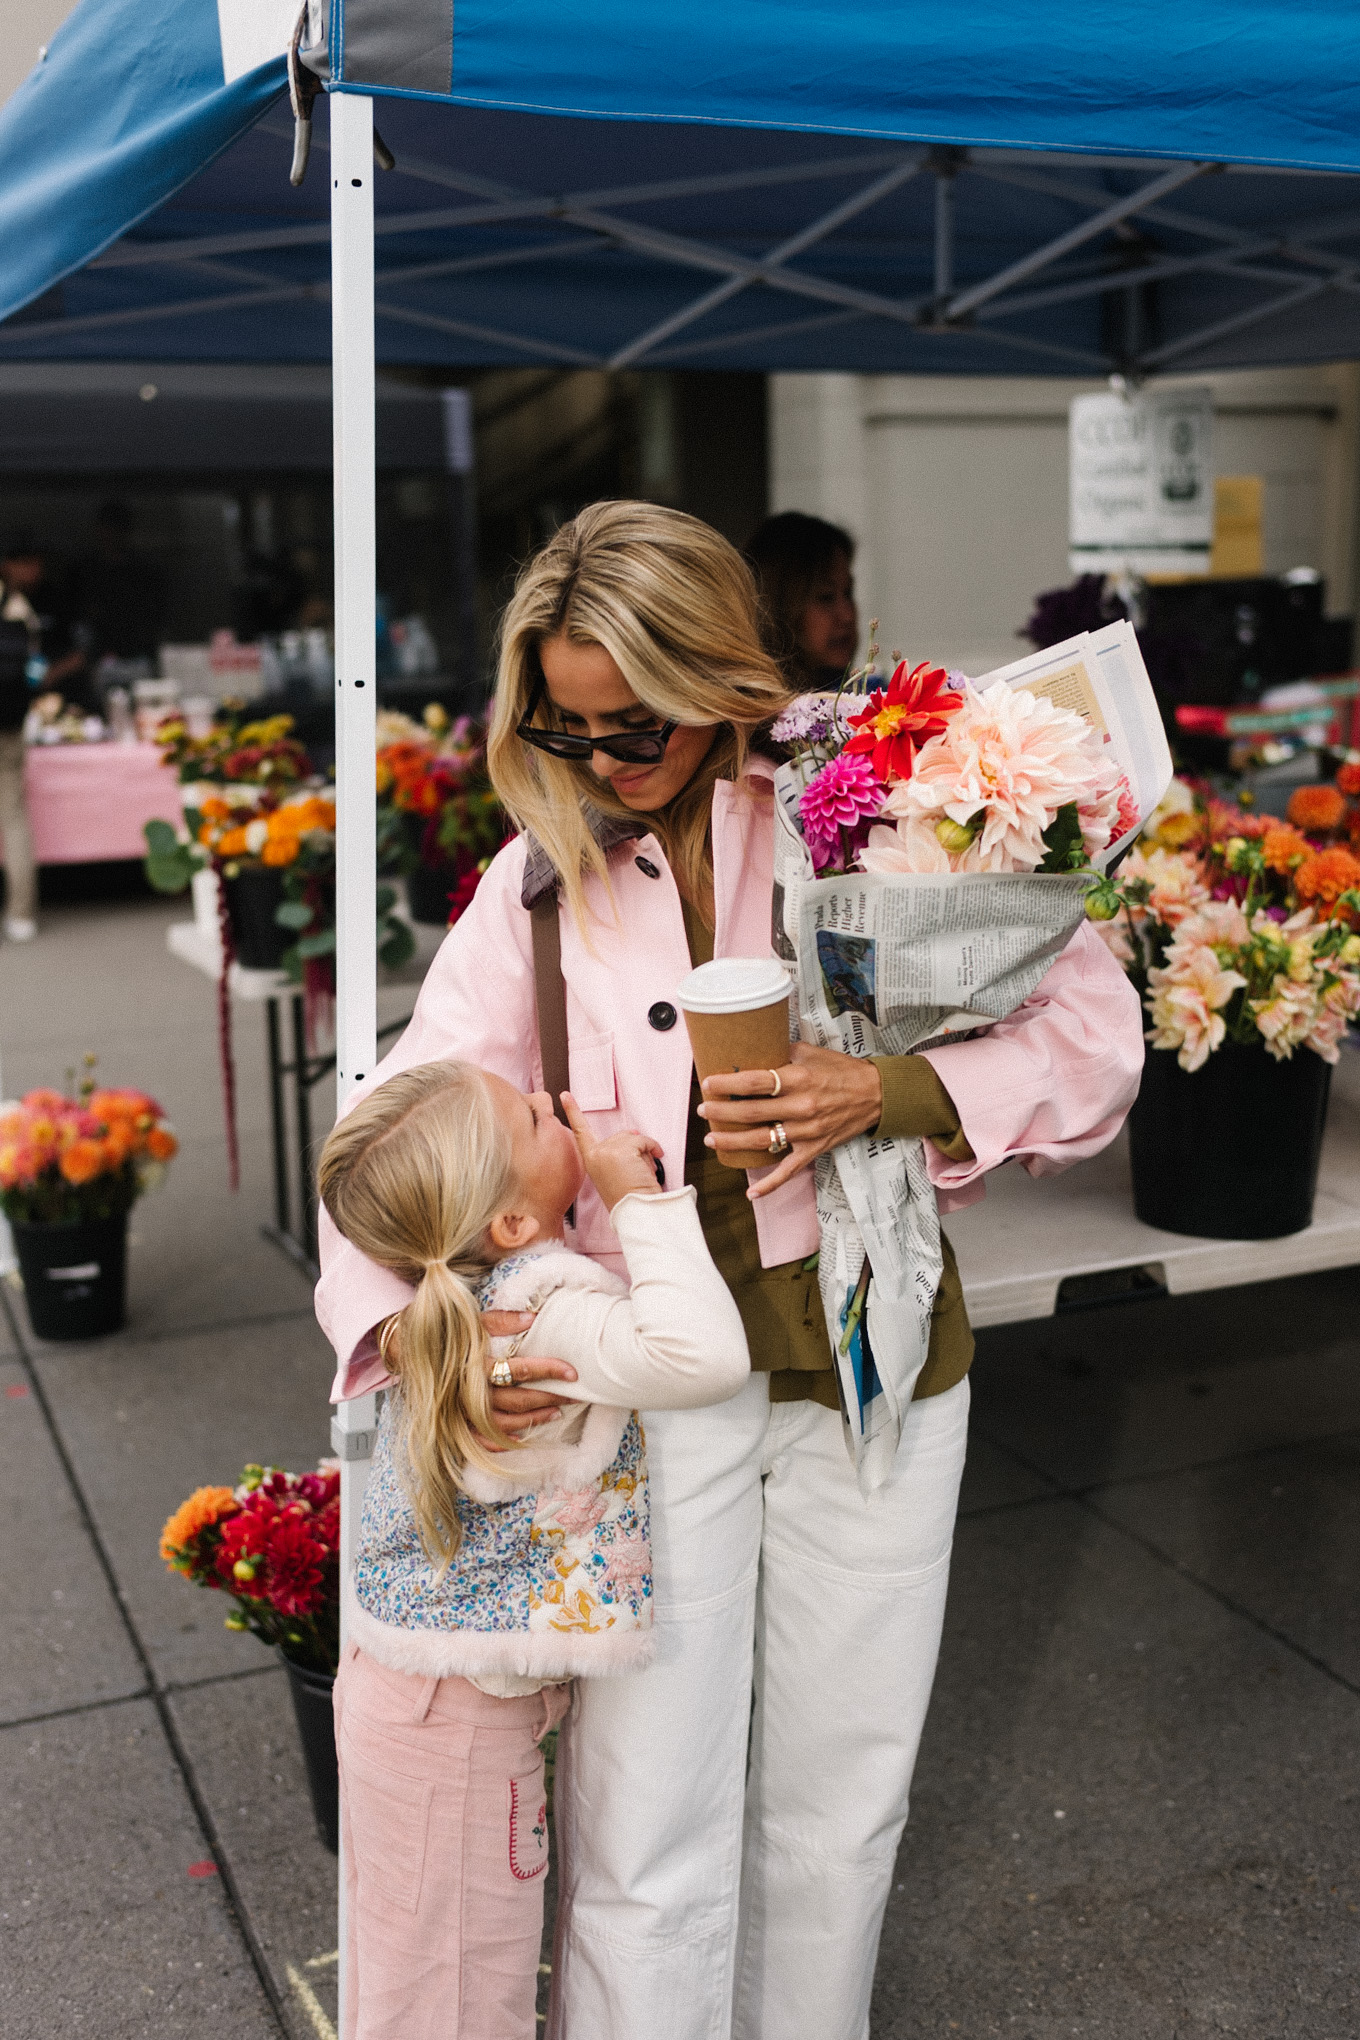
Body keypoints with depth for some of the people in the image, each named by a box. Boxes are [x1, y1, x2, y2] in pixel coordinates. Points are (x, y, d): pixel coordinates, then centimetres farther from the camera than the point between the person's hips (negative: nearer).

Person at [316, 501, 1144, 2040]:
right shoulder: (538, 883, 1)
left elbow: (1093, 1033, -5)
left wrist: (894, 1092, -22)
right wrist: (404, 1319, -20)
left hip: (864, 1358, 0)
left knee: (837, 1809, 15)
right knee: (642, 1839, 2)